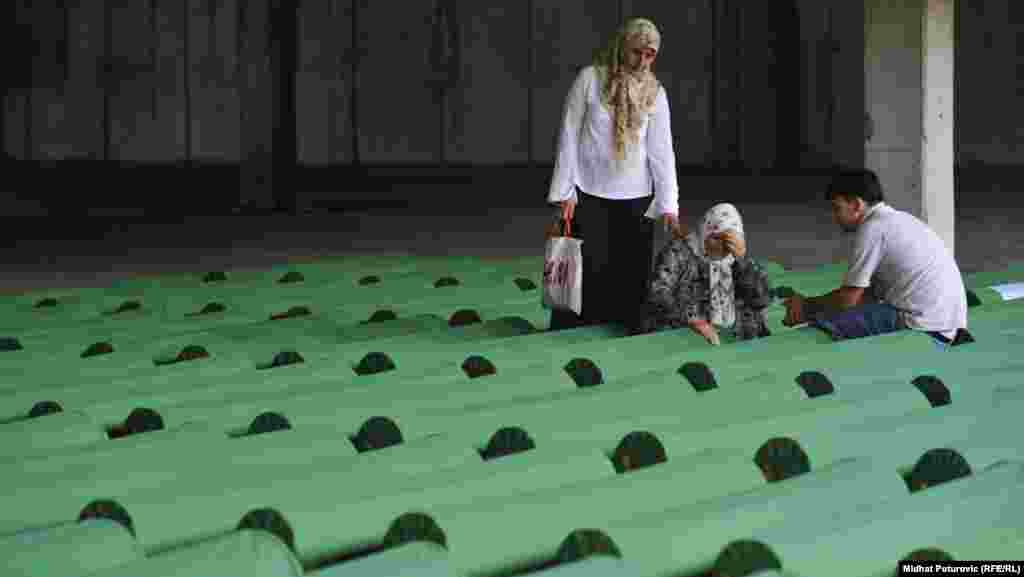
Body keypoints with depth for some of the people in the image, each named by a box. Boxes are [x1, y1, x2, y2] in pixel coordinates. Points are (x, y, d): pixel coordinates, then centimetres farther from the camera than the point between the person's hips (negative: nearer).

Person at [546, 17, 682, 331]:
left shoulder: (655, 93, 3)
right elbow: (569, 137, -2)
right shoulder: (590, 79, -4)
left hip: (635, 199, 2)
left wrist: (668, 206, -7)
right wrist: (565, 192, -5)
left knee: (631, 275, 2)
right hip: (589, 195, -2)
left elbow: (662, 151, 0)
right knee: (588, 272, -2)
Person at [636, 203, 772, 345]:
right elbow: (657, 295, -11)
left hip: (733, 341, 4)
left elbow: (762, 300, 2)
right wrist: (694, 322, -23)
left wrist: (742, 257, -8)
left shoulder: (737, 259, 13)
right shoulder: (678, 252, 1)